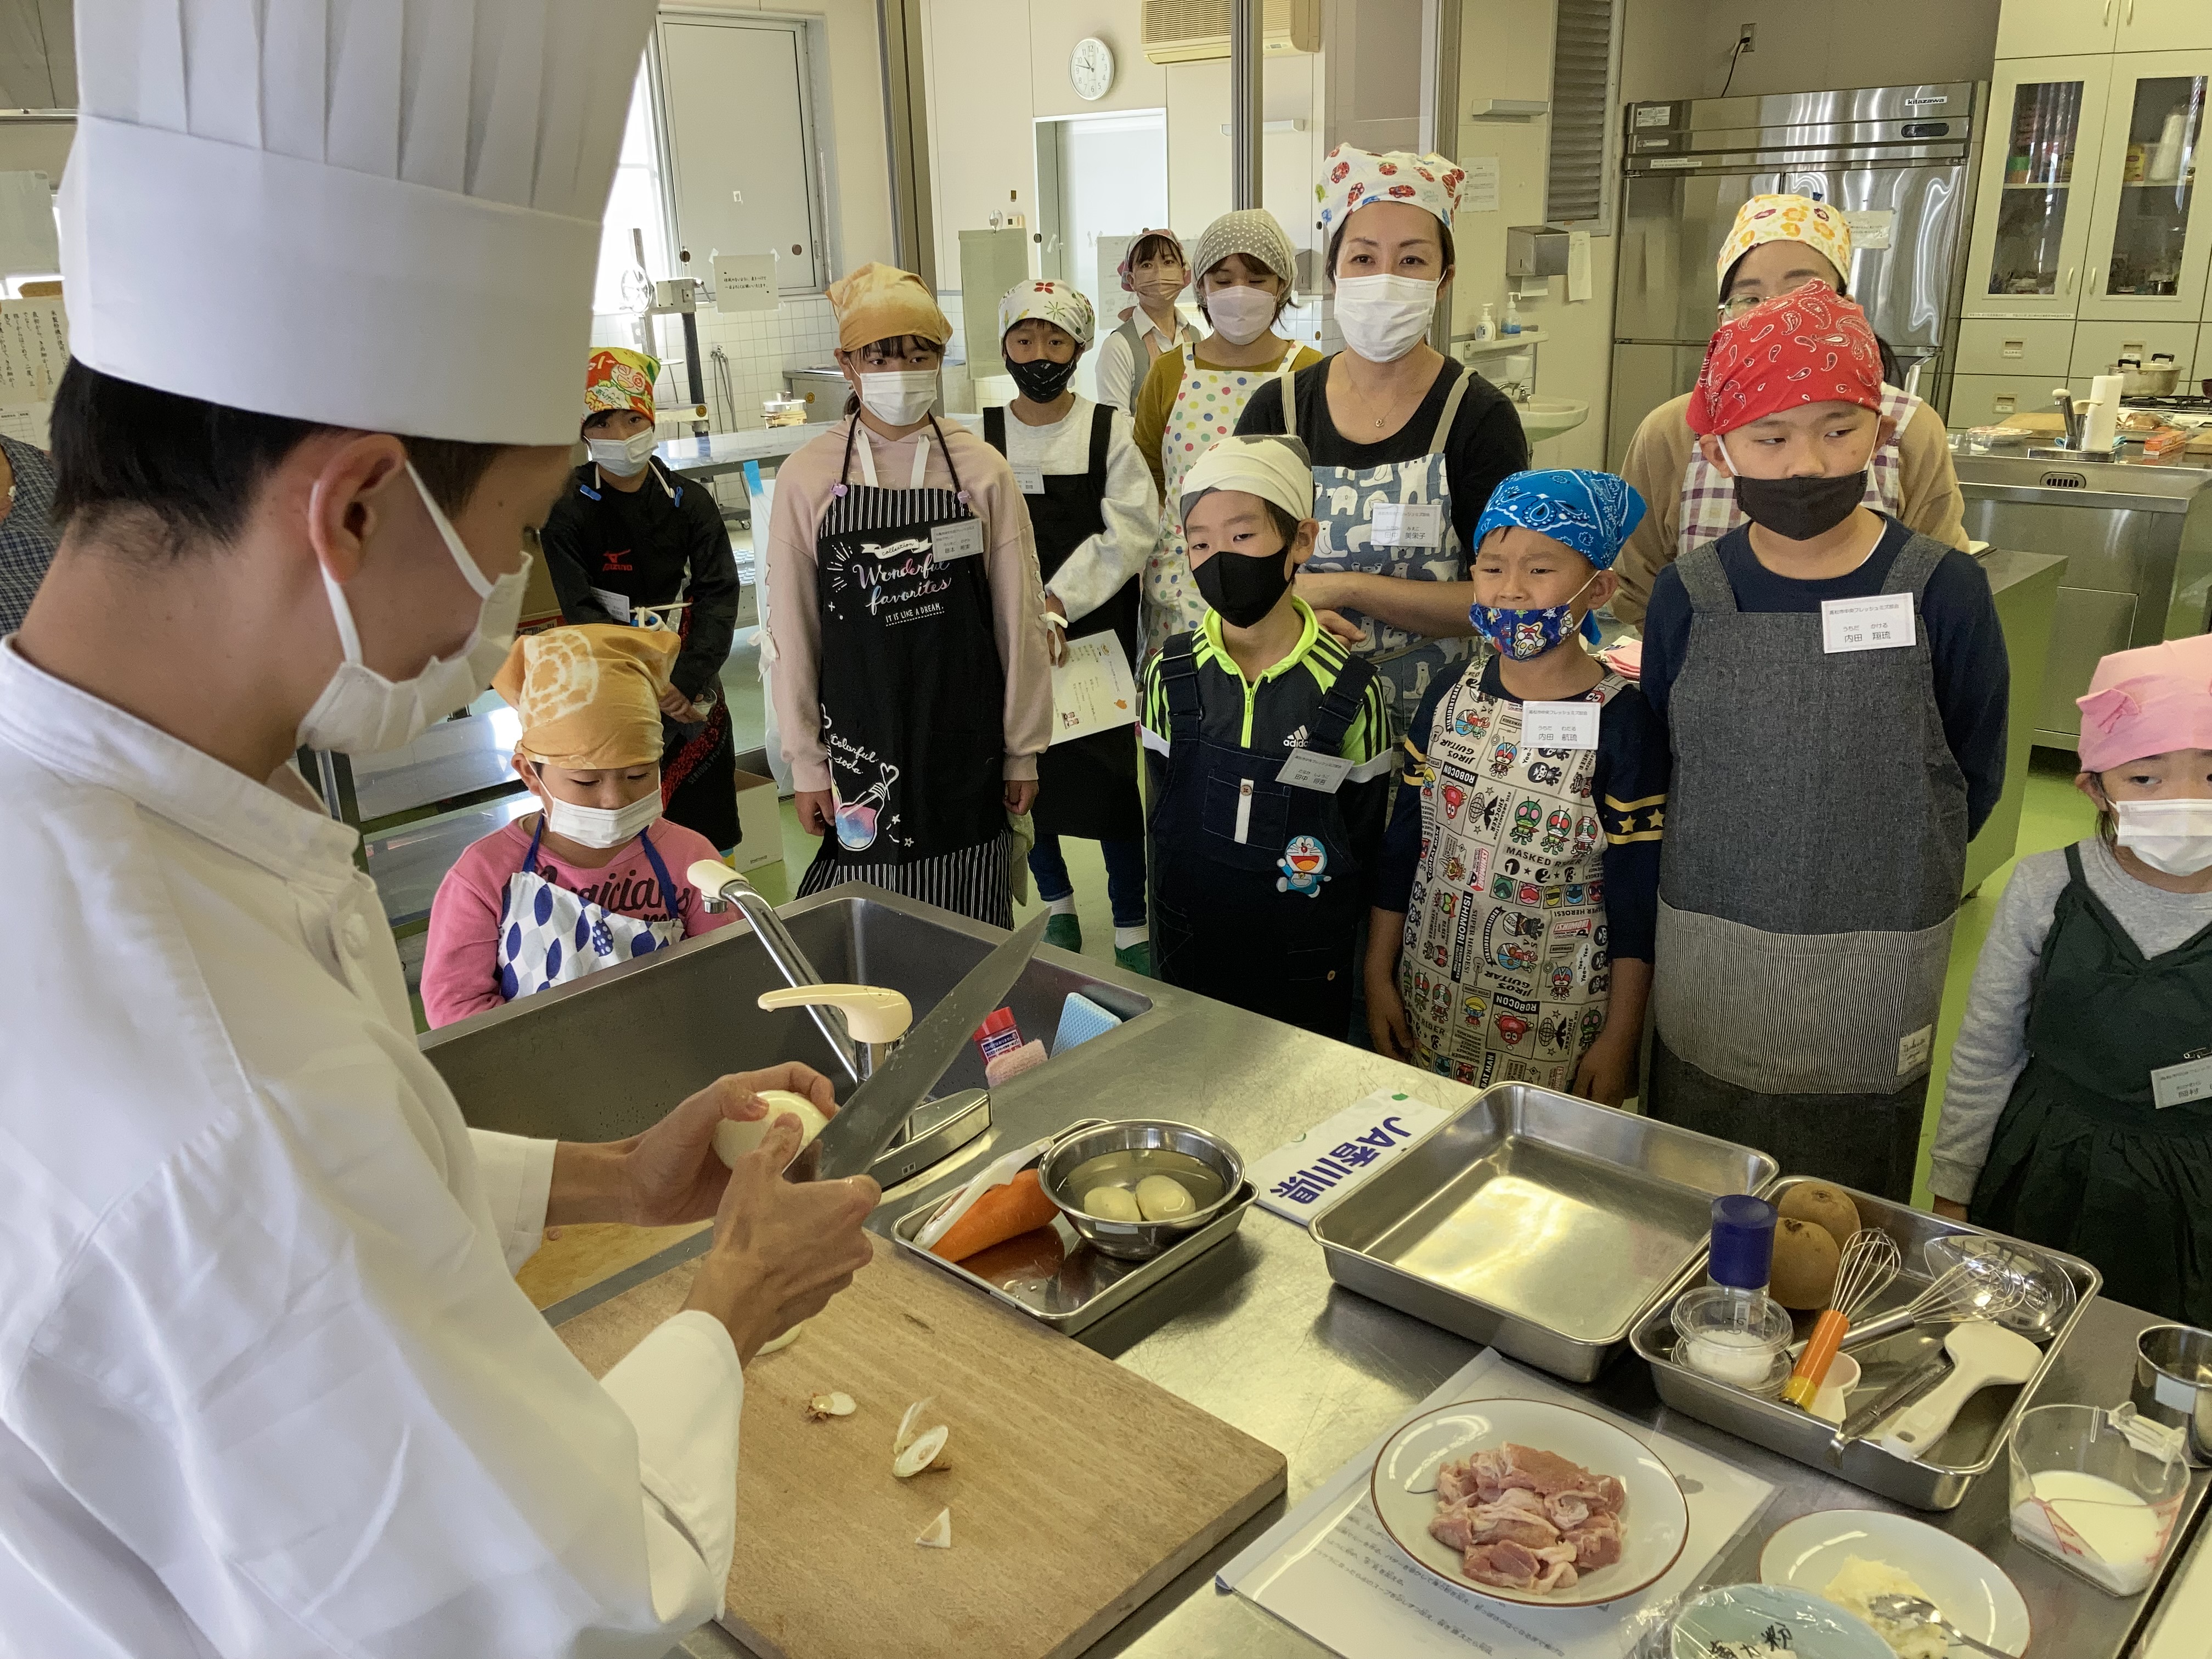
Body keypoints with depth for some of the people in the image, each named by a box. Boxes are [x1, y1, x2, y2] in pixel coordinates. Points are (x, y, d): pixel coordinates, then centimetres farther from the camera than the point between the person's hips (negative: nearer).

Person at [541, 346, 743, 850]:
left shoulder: (690, 500, -1)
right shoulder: (568, 510, -7)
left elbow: (720, 594, -6)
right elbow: (581, 611, -10)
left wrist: (687, 680, -18)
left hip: (691, 682, 2)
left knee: (709, 814, 10)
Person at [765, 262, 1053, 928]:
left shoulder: (982, 470, -2)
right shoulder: (807, 478, -3)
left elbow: (1018, 618, 2)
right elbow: (793, 630, 1)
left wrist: (1024, 748, 3)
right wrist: (807, 763, 1)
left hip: (963, 742, 0)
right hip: (858, 740, 0)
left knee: (968, 918, 8)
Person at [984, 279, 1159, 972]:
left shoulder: (1111, 430, -1)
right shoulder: (980, 437, 4)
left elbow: (1129, 533, -10)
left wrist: (1059, 602, -17)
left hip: (1096, 630, -2)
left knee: (1109, 777, -3)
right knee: (1025, 773, 9)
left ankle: (1131, 931, 11)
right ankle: (1057, 905, 31)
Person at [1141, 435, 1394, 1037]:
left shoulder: (1348, 692, -12)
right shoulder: (1171, 675, -6)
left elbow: (1364, 836, -3)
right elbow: (1157, 812, 3)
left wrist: (1326, 938, -1)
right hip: (1190, 956, 2)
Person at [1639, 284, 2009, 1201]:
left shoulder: (1941, 591, -9)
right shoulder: (1688, 596, -4)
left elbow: (1973, 777, 1)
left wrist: (1877, 875, 2)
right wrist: (1739, 864, 0)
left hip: (1873, 982, -1)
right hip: (1707, 973, 2)